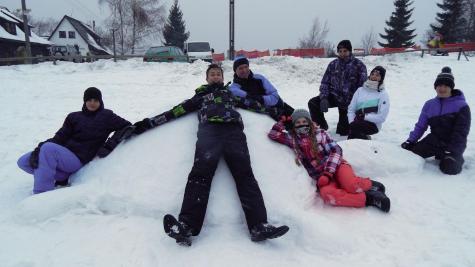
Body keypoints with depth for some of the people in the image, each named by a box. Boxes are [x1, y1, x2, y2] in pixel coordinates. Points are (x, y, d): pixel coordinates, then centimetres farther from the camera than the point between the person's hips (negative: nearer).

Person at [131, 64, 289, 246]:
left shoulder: (231, 93, 39)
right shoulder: (201, 95, 35)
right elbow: (178, 110, 27)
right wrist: (149, 122, 20)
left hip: (233, 129, 1)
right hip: (209, 129, -1)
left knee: (244, 172, -24)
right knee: (202, 170, -29)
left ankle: (259, 226, -38)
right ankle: (186, 226, -44)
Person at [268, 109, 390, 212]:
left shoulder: (319, 133, 4)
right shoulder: (293, 139, 9)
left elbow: (336, 150, -4)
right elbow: (273, 135, 8)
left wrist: (328, 172, -16)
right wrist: (283, 121, 5)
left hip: (336, 166, -1)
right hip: (320, 176, 1)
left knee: (351, 185, -35)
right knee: (327, 194, -35)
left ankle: (370, 185, -3)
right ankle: (368, 198, -26)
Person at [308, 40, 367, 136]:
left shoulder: (358, 65, -4)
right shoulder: (333, 64, 6)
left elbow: (363, 86, -8)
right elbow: (325, 82, 6)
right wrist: (324, 98, -10)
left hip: (349, 101, -3)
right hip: (334, 96, 3)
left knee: (343, 131, -2)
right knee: (312, 103, -18)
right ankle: (322, 126, 2)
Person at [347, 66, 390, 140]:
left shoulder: (383, 95, 4)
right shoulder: (360, 90, 14)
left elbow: (382, 117, -5)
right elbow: (351, 109, 9)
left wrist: (365, 117, -15)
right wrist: (351, 121, -8)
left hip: (373, 125, -3)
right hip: (357, 122, 3)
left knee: (355, 125, -33)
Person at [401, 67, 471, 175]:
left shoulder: (461, 106, -10)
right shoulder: (429, 104, 4)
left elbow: (461, 132, -13)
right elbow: (420, 126, 6)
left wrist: (452, 151, -19)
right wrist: (410, 141, -5)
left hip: (453, 145, -4)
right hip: (434, 141, 5)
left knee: (449, 168, -28)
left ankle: (457, 158, 10)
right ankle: (439, 154, 14)